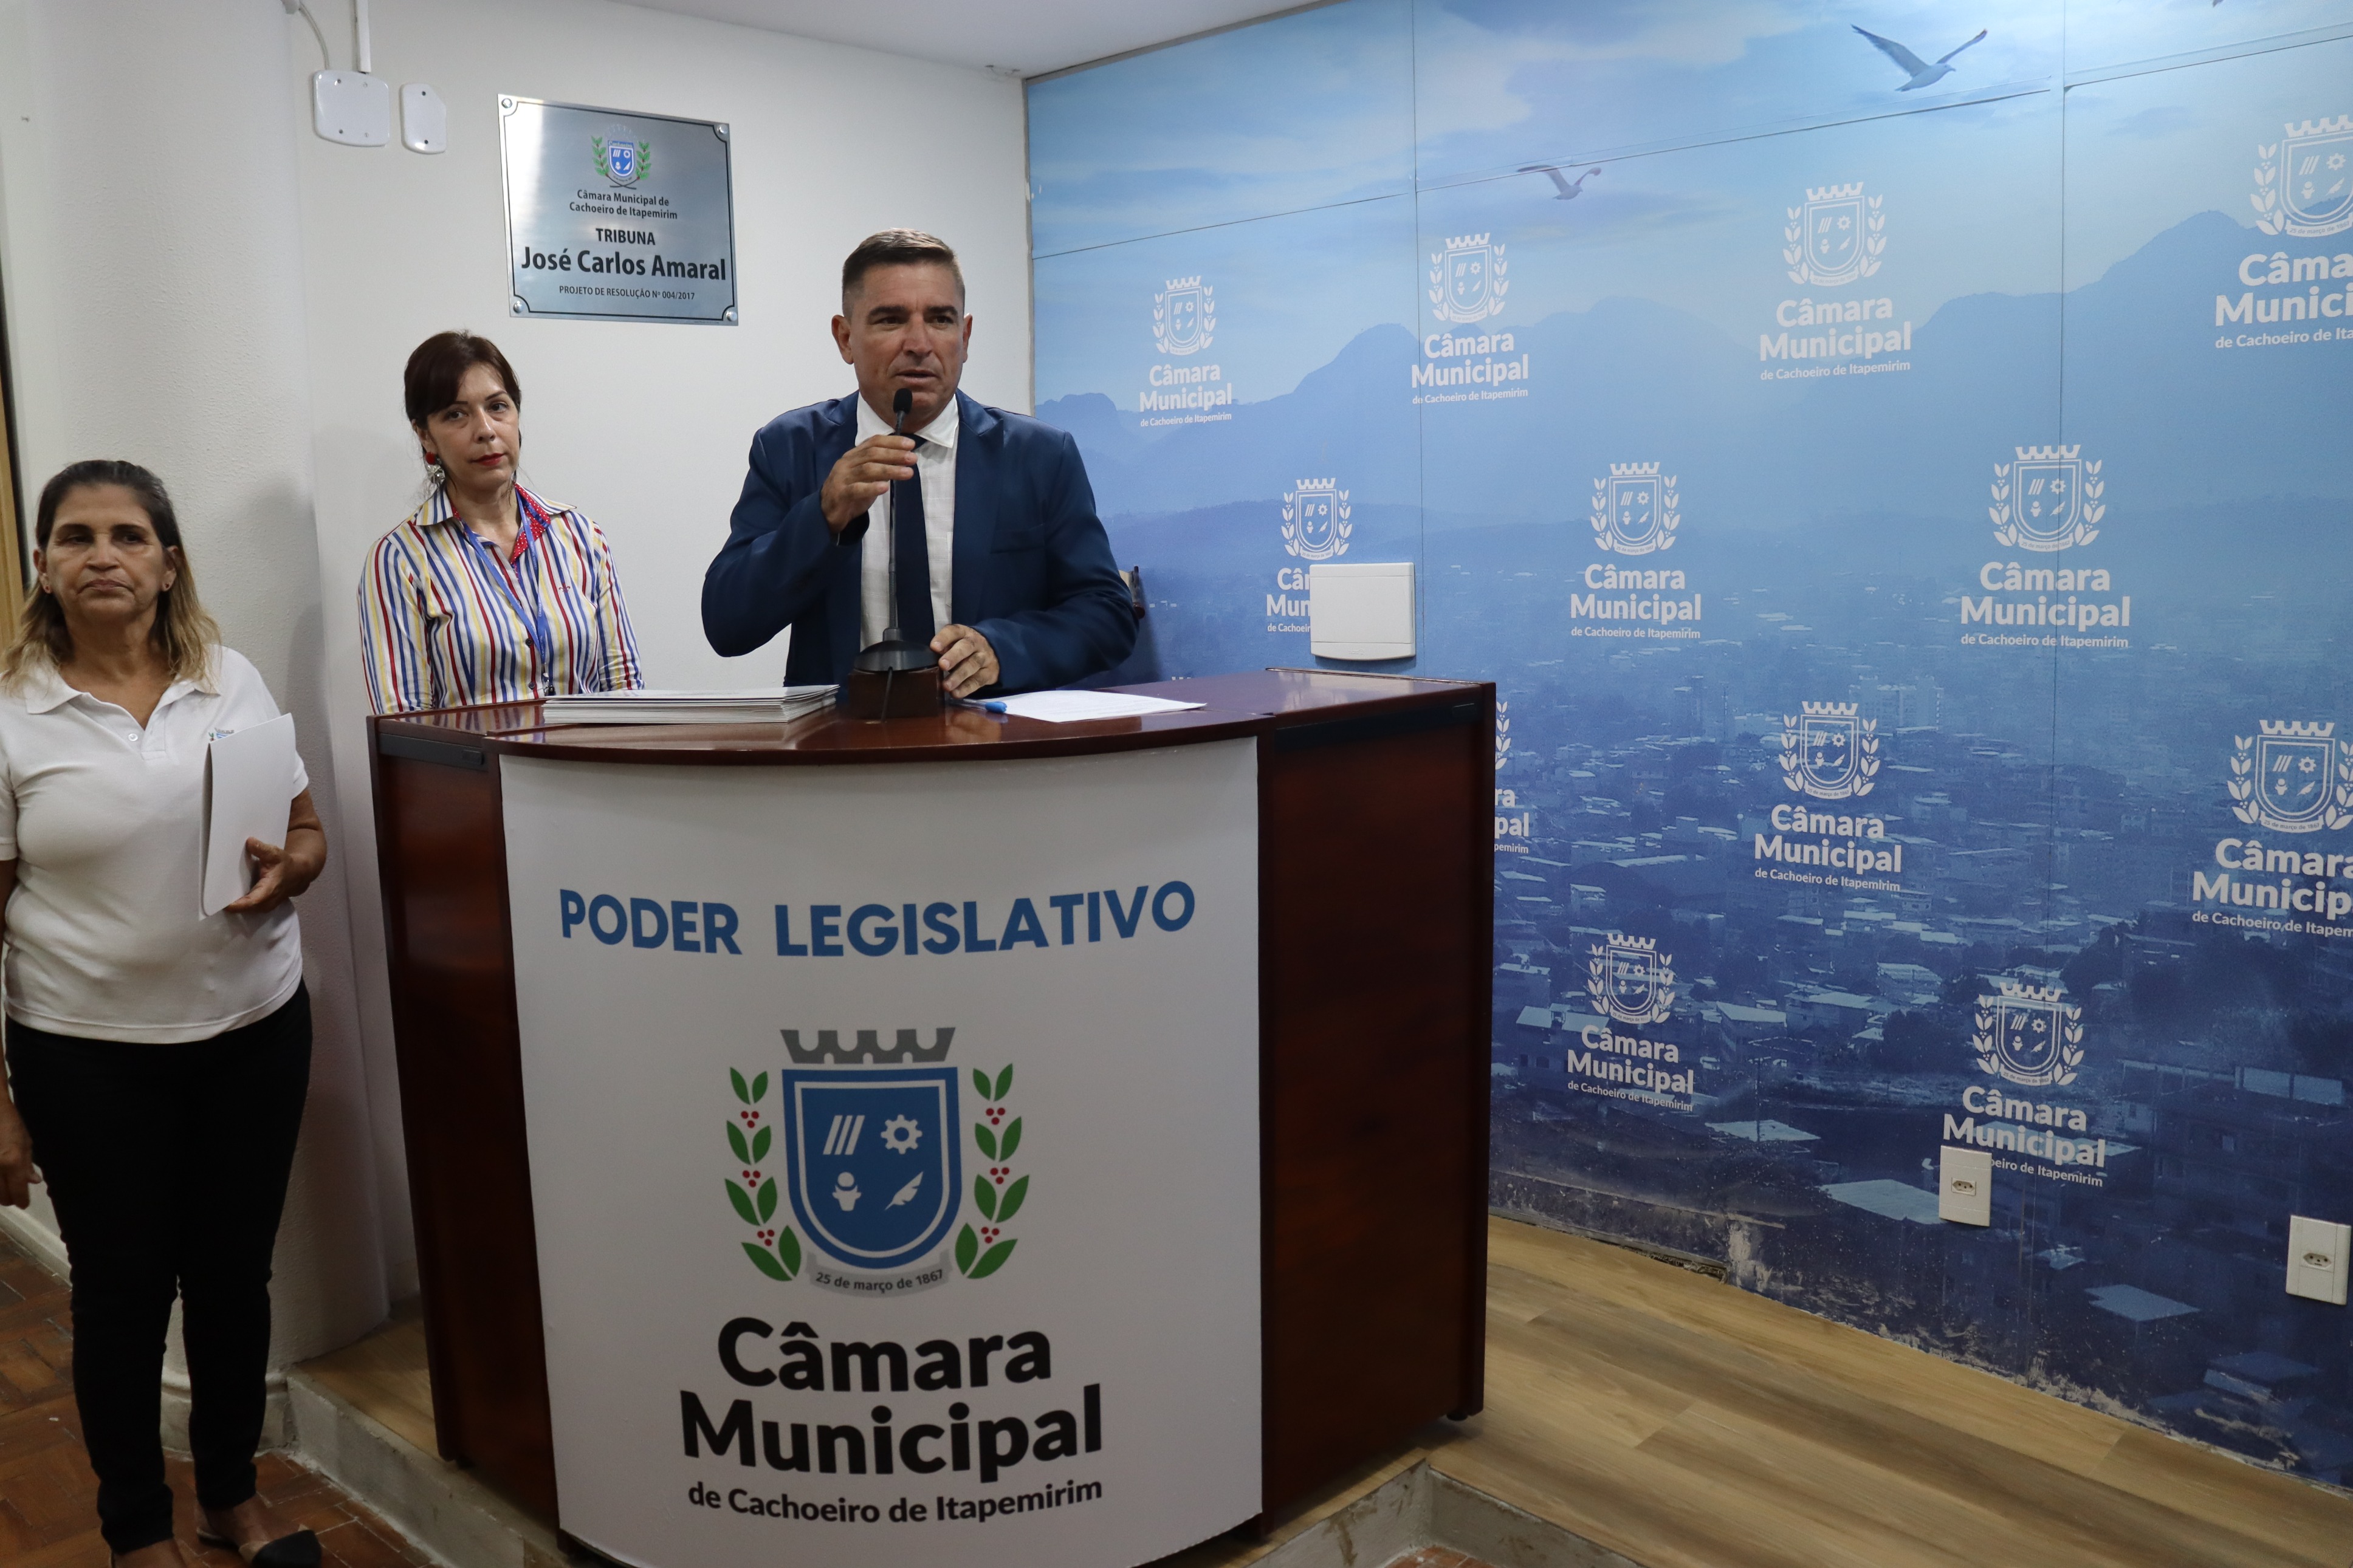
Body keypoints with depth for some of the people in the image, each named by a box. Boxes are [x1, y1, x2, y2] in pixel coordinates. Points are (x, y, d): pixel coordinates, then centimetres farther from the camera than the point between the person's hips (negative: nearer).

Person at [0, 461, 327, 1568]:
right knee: (123, 1292, 10)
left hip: (254, 1028, 3)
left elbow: (308, 830, 10)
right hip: (89, 1057, -2)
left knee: (234, 1272, 14)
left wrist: (288, 869, -15)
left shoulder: (232, 681, 3)